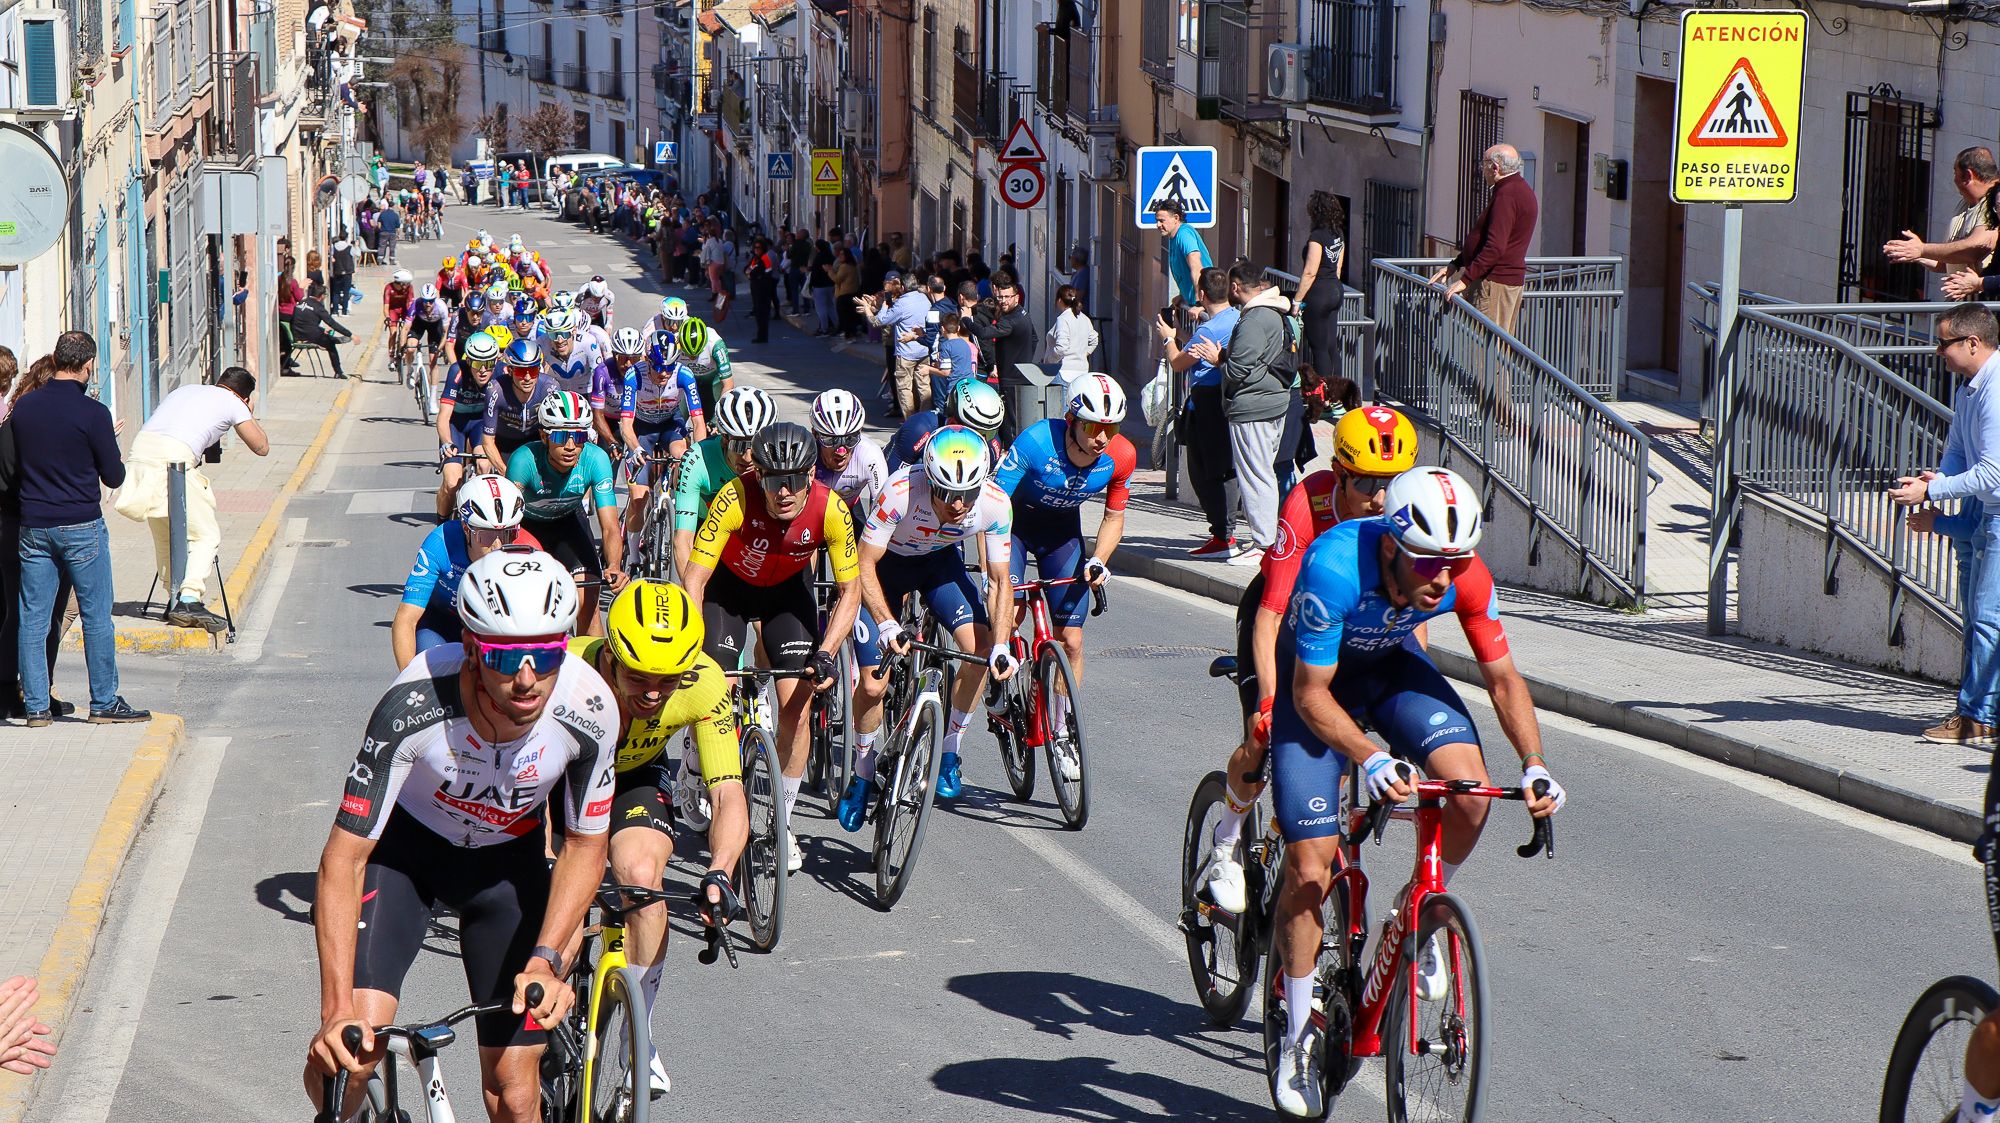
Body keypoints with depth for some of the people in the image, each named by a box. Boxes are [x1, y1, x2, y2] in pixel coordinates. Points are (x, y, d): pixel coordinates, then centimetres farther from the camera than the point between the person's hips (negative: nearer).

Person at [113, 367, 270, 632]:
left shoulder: (187, 389, 31)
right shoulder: (233, 403, 15)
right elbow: (261, 447, 20)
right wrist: (249, 413, 35)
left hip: (140, 450, 6)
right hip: (174, 459, -6)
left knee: (164, 536, 21)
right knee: (206, 536, 2)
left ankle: (174, 600, 21)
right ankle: (188, 600, -15)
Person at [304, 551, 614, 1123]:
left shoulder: (588, 708, -29)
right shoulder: (415, 705, -37)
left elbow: (584, 846, -11)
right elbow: (343, 858, -31)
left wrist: (546, 958, -24)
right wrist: (337, 1010, -39)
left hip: (507, 858, 2)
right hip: (403, 841, -2)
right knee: (345, 1052, -22)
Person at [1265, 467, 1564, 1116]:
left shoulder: (1465, 576, -27)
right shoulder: (1333, 567, -38)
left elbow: (1502, 678, -12)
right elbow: (1310, 694, -29)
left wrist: (1534, 765, -26)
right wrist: (1369, 759, -44)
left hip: (1392, 665, 3)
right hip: (1317, 679, -3)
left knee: (1469, 789, -25)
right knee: (1309, 866, -9)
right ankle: (1297, 1036, 9)